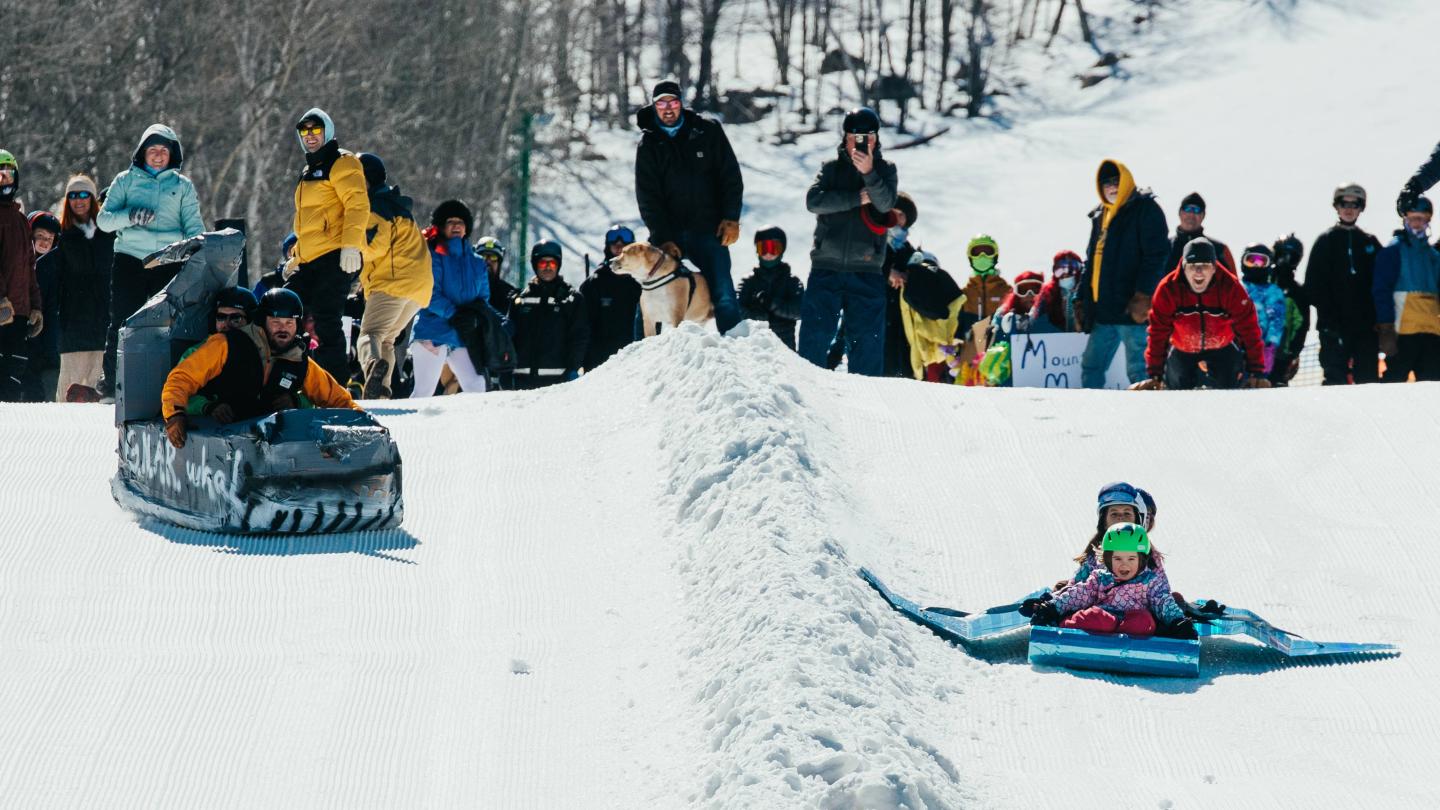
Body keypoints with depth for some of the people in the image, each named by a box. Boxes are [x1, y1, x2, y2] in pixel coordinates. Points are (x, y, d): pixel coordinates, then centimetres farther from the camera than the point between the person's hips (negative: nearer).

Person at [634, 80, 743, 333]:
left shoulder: (708, 132, 4)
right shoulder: (649, 144, 5)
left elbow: (730, 177, 5)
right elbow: (647, 197, 0)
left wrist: (731, 218, -6)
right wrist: (663, 239, -10)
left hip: (708, 229, -1)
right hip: (668, 233, 1)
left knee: (724, 296, -10)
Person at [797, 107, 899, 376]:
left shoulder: (885, 170, 9)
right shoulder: (831, 168, 9)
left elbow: (886, 203, -10)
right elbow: (814, 200, -7)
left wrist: (868, 173, -26)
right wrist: (857, 198, -12)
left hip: (866, 268, 0)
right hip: (826, 265, 0)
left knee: (867, 337, -2)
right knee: (815, 333, -3)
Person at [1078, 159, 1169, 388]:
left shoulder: (1145, 209, -2)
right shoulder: (1100, 216, 21)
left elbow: (1156, 255, -12)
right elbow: (1091, 262, 27)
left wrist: (1143, 296, -21)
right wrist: (1081, 299, 19)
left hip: (1133, 309, -8)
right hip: (1103, 311, 8)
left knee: (1138, 370, -10)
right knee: (1091, 367, 9)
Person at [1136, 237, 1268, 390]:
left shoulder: (1230, 287, -26)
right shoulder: (1168, 289, -24)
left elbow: (1249, 330, -22)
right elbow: (1158, 333, -17)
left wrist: (1257, 373, -24)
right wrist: (1155, 375, -18)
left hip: (1224, 351, -1)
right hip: (1182, 353, 1)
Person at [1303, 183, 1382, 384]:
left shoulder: (1370, 243, 14)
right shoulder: (1326, 242, 7)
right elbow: (1314, 285, 0)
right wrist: (1327, 314, -11)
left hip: (1366, 323, 3)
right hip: (1335, 324, -3)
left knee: (1369, 378, 0)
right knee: (1335, 377, -7)